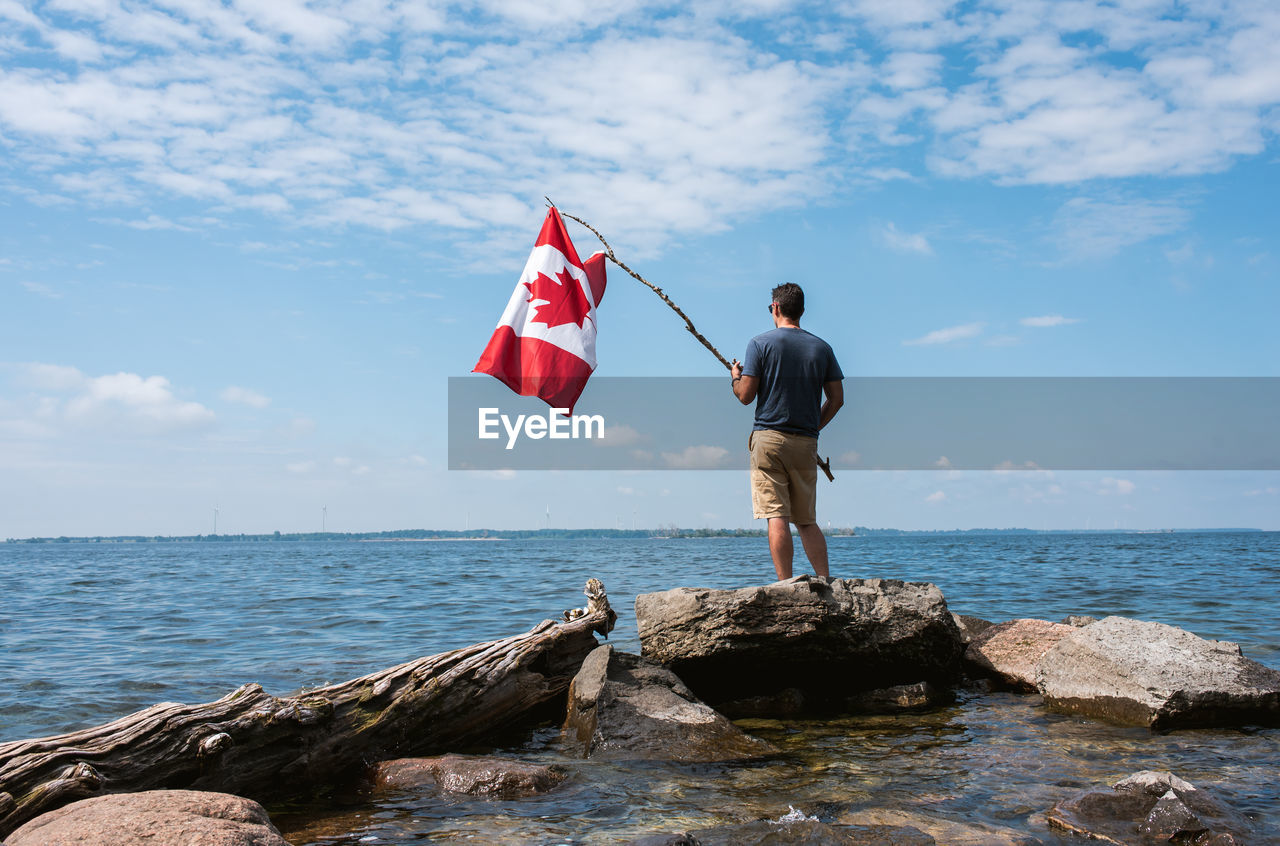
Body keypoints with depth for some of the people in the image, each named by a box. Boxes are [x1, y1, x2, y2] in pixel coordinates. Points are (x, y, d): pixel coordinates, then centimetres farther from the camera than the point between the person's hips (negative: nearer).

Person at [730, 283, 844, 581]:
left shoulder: (761, 343, -3)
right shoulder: (822, 347, 8)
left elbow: (746, 396, -5)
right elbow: (836, 399, 8)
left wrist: (735, 377, 16)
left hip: (769, 437, -4)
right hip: (806, 443, 4)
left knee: (777, 517, -5)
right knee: (807, 520, 12)